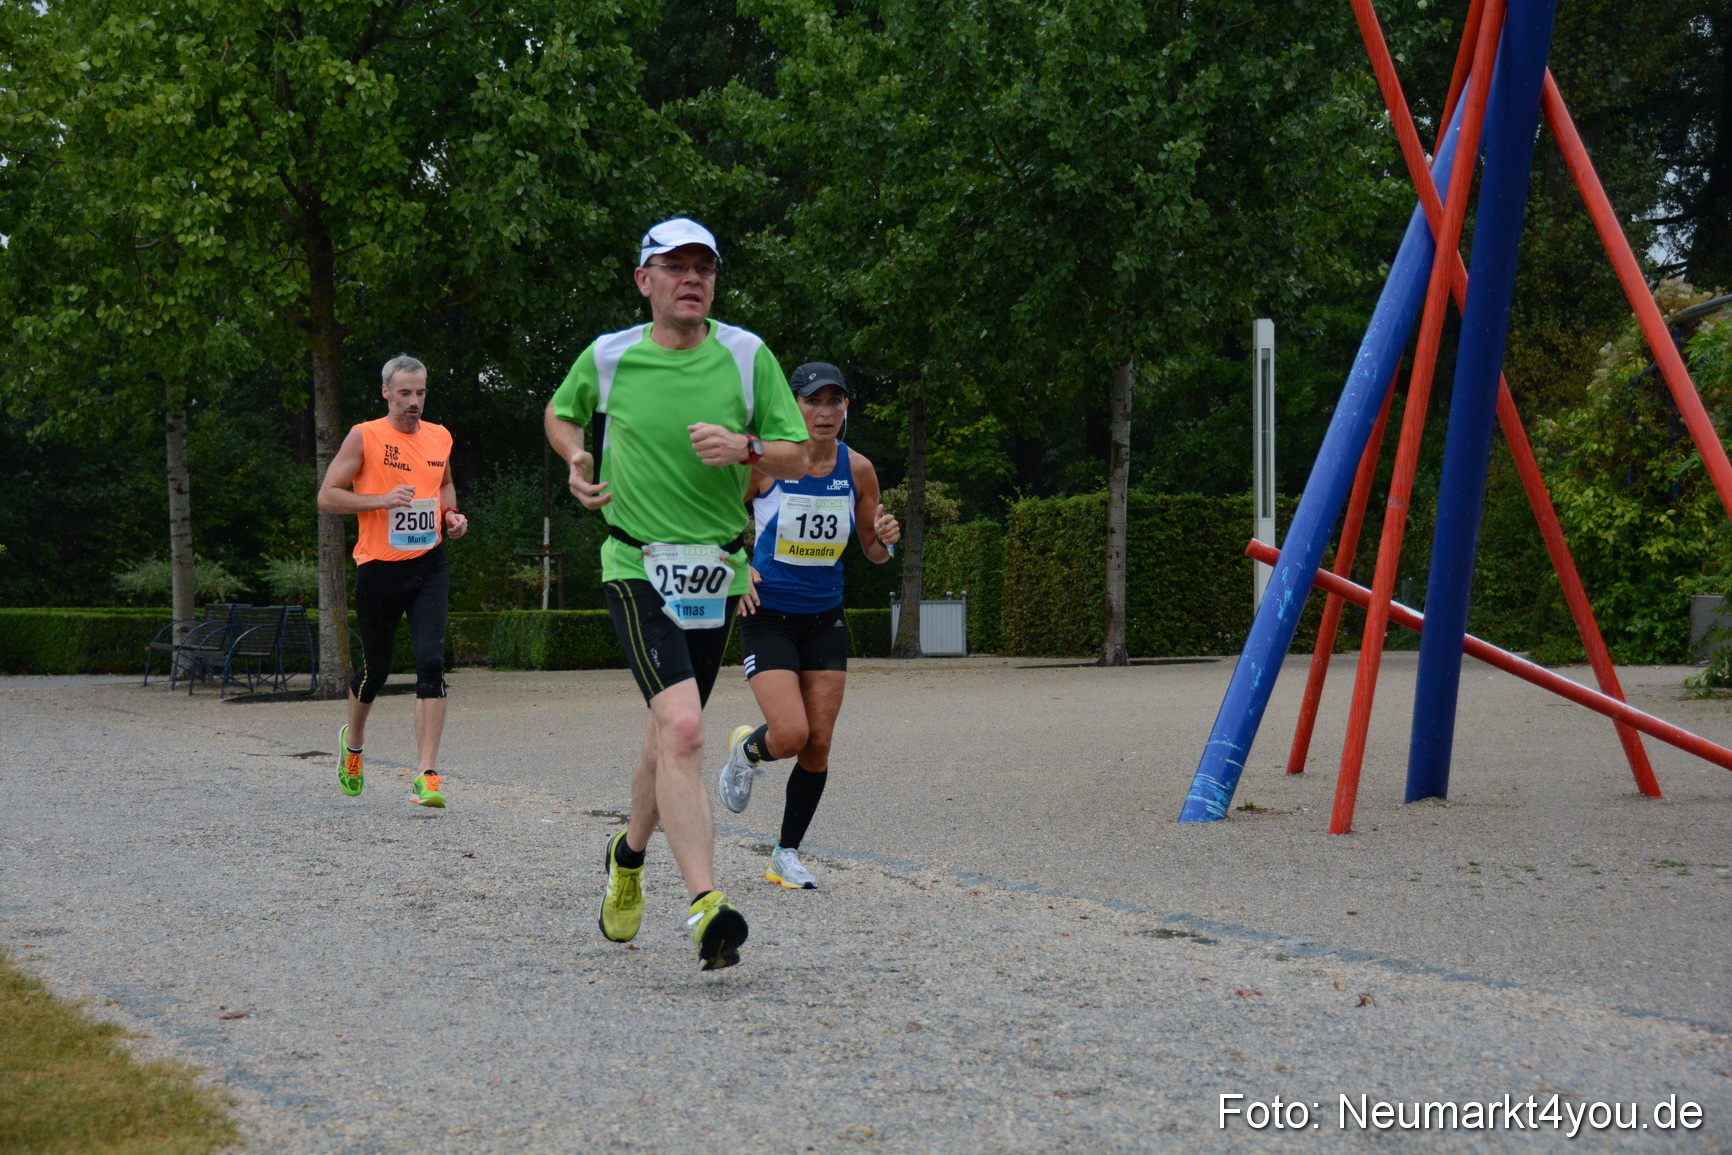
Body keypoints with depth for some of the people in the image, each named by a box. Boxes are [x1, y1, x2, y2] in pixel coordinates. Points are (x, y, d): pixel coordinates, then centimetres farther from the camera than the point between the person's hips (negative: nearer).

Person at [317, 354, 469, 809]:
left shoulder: (440, 438, 9)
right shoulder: (365, 437, -5)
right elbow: (327, 497, -7)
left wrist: (451, 513, 9)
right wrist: (382, 500, -19)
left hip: (429, 564, 3)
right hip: (379, 566, -3)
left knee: (431, 661, -13)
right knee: (375, 668, 10)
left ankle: (426, 775, -14)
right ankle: (353, 740, 42)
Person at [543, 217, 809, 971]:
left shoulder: (746, 355, 3)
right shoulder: (608, 358, 1)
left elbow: (795, 456, 5)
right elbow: (560, 414, 21)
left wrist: (744, 449, -15)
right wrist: (577, 461, 2)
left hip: (716, 573, 3)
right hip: (638, 567, -3)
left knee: (669, 734, 15)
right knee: (682, 726, -22)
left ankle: (629, 856, 44)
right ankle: (705, 907, -28)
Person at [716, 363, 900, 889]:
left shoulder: (857, 469, -2)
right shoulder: (765, 461, -12)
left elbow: (873, 552, 9)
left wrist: (887, 539, -13)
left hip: (825, 620, 4)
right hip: (768, 616, -4)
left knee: (818, 744, -1)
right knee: (790, 735, -18)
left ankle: (787, 856, 16)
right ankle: (747, 750, 19)